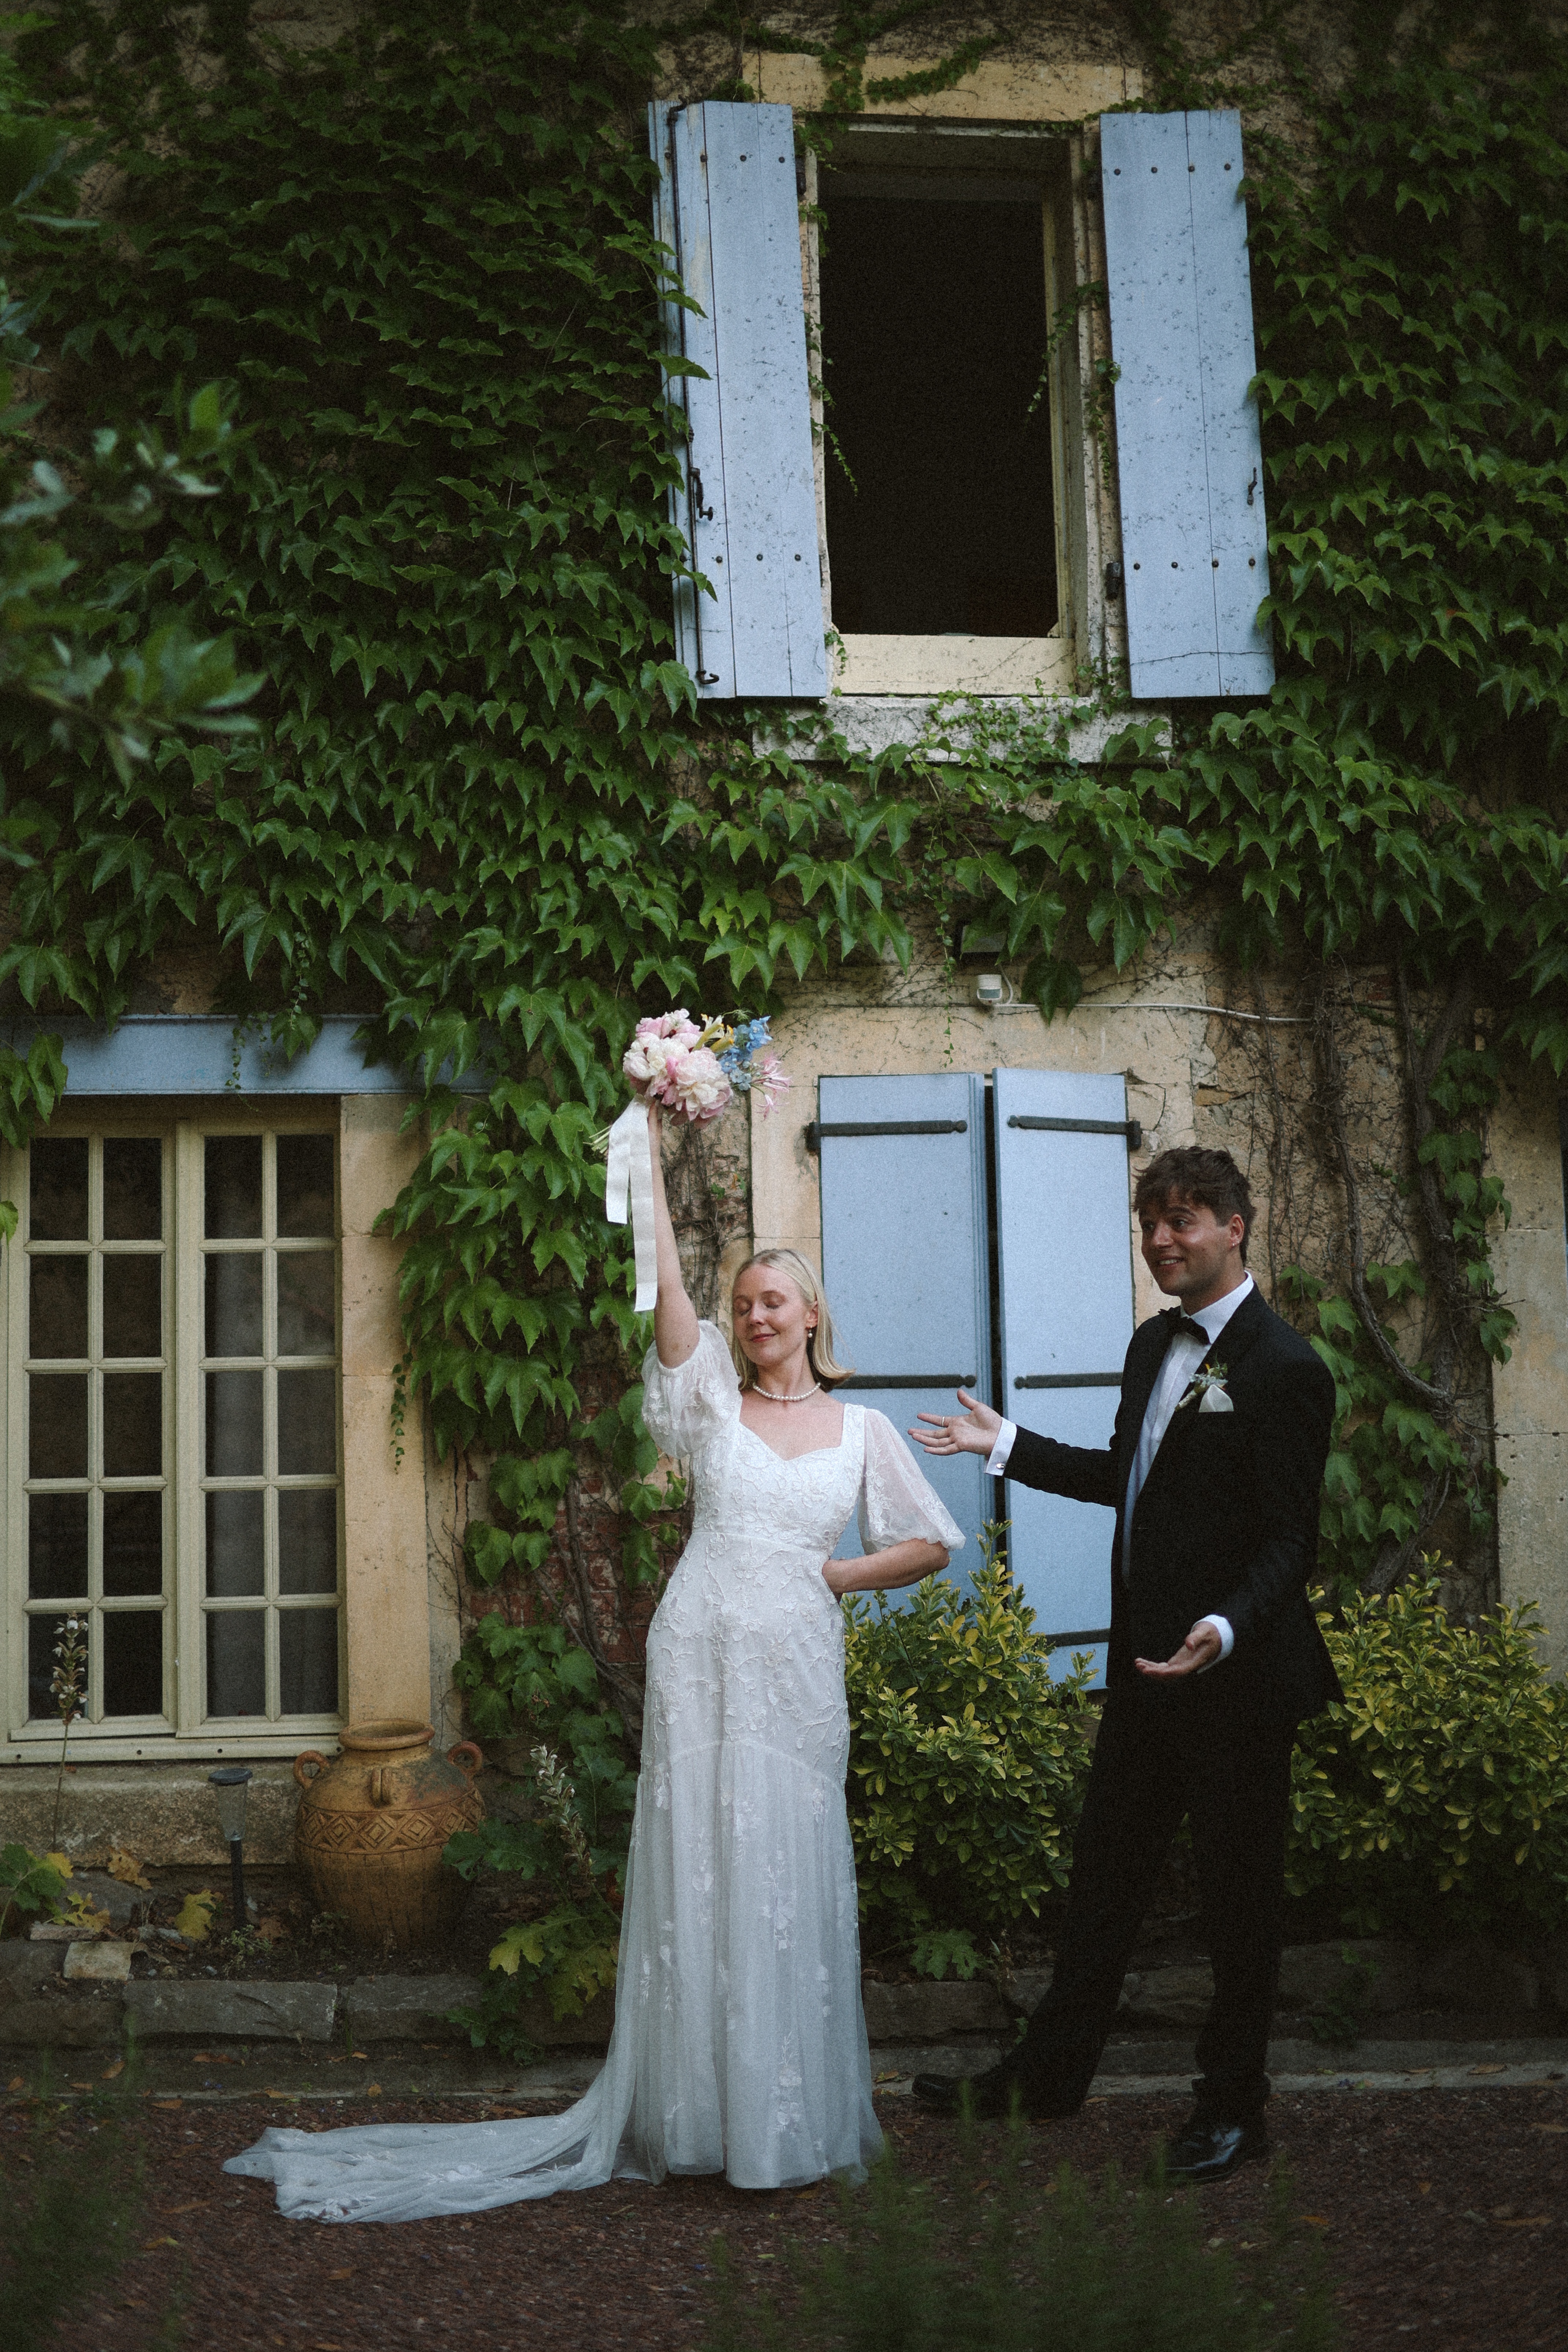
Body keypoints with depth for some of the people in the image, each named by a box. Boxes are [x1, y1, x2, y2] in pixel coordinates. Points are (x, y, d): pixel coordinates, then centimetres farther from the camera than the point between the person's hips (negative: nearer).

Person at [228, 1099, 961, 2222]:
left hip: (800, 1669, 1)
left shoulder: (861, 1428, 12)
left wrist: (841, 1572, 3)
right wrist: (646, 1150, -11)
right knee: (695, 1874, 0)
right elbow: (664, 1281, -4)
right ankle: (697, 2113, 9)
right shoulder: (714, 1402, 8)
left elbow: (933, 1544, 16)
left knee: (794, 1880, 1)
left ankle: (795, 2119, 12)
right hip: (704, 1655, -1)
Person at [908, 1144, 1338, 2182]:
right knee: (1105, 1874, 17)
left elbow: (1290, 1540, -19)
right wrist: (1007, 1445, 22)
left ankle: (1234, 2108, 20)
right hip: (1147, 1667, 8)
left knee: (1241, 1893, 7)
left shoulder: (1284, 1368, -16)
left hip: (1239, 1673, -8)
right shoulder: (1154, 1344, 10)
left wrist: (1228, 1629, -35)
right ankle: (1051, 2073, 29)